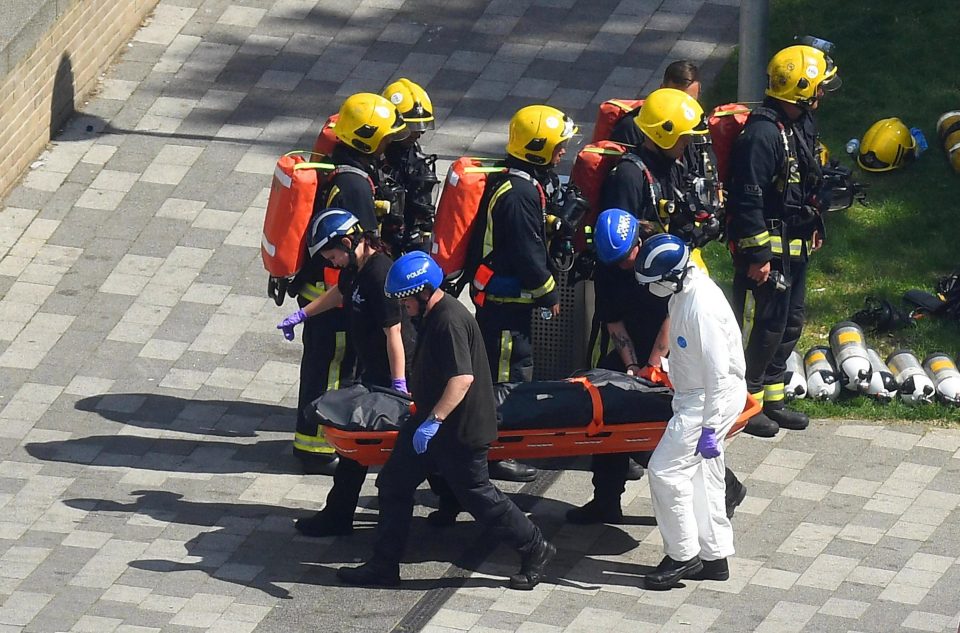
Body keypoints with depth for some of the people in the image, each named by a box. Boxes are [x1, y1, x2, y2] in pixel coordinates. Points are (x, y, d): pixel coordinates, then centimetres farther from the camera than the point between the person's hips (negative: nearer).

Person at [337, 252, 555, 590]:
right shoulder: (434, 315, 7)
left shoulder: (450, 321, -25)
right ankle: (384, 565, 17)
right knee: (394, 484, 10)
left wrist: (433, 420, -34)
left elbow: (462, 378, -32)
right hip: (431, 422, 11)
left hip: (459, 429, -11)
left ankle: (535, 550, 18)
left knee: (476, 494, 1)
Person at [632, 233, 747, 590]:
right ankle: (715, 557, 26)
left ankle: (682, 556, 2)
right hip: (694, 396, 10)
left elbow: (718, 371, -27)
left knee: (665, 471, -8)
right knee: (704, 477, 16)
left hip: (713, 398, -10)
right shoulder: (685, 289, 1)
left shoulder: (702, 307, -28)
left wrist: (709, 428, -25)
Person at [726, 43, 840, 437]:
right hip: (766, 249, -10)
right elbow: (748, 200, -24)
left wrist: (813, 227, 26)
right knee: (761, 326, -2)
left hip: (794, 248, 10)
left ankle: (772, 400, 29)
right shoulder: (763, 134, -23)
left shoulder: (801, 125, 9)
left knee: (788, 325, 17)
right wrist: (757, 255, -23)